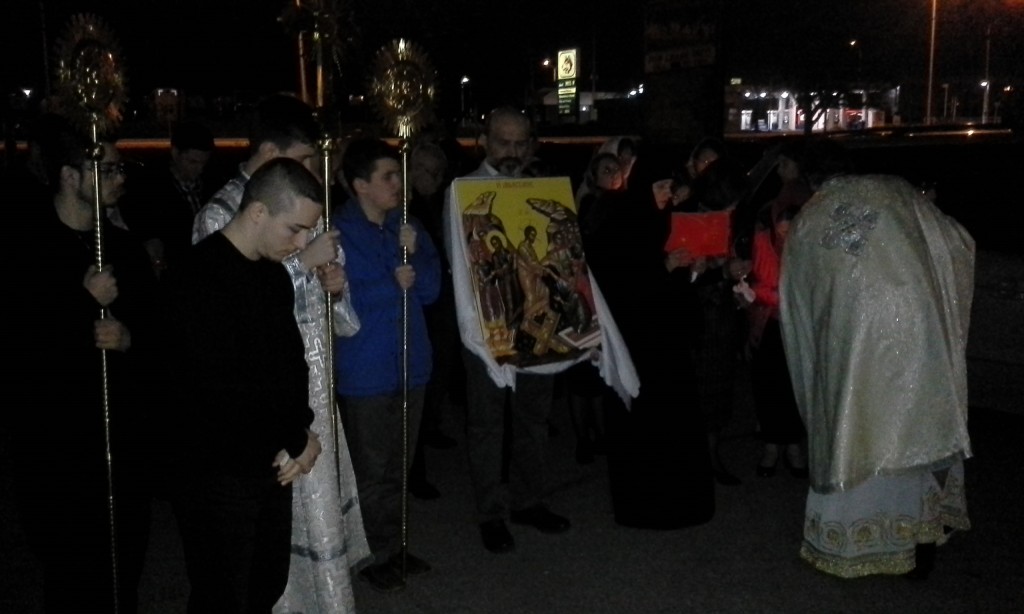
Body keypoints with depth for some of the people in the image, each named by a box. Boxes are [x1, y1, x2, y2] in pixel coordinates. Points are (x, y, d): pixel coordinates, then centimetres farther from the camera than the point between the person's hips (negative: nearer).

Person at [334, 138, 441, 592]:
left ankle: (393, 546, 30)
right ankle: (373, 555, 21)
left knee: (397, 466, 16)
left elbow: (431, 289, 2)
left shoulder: (407, 226, 7)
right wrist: (393, 283, -14)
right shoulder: (340, 232, -11)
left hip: (410, 362, 6)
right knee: (370, 469, 6)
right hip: (365, 371, -5)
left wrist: (416, 254, -14)